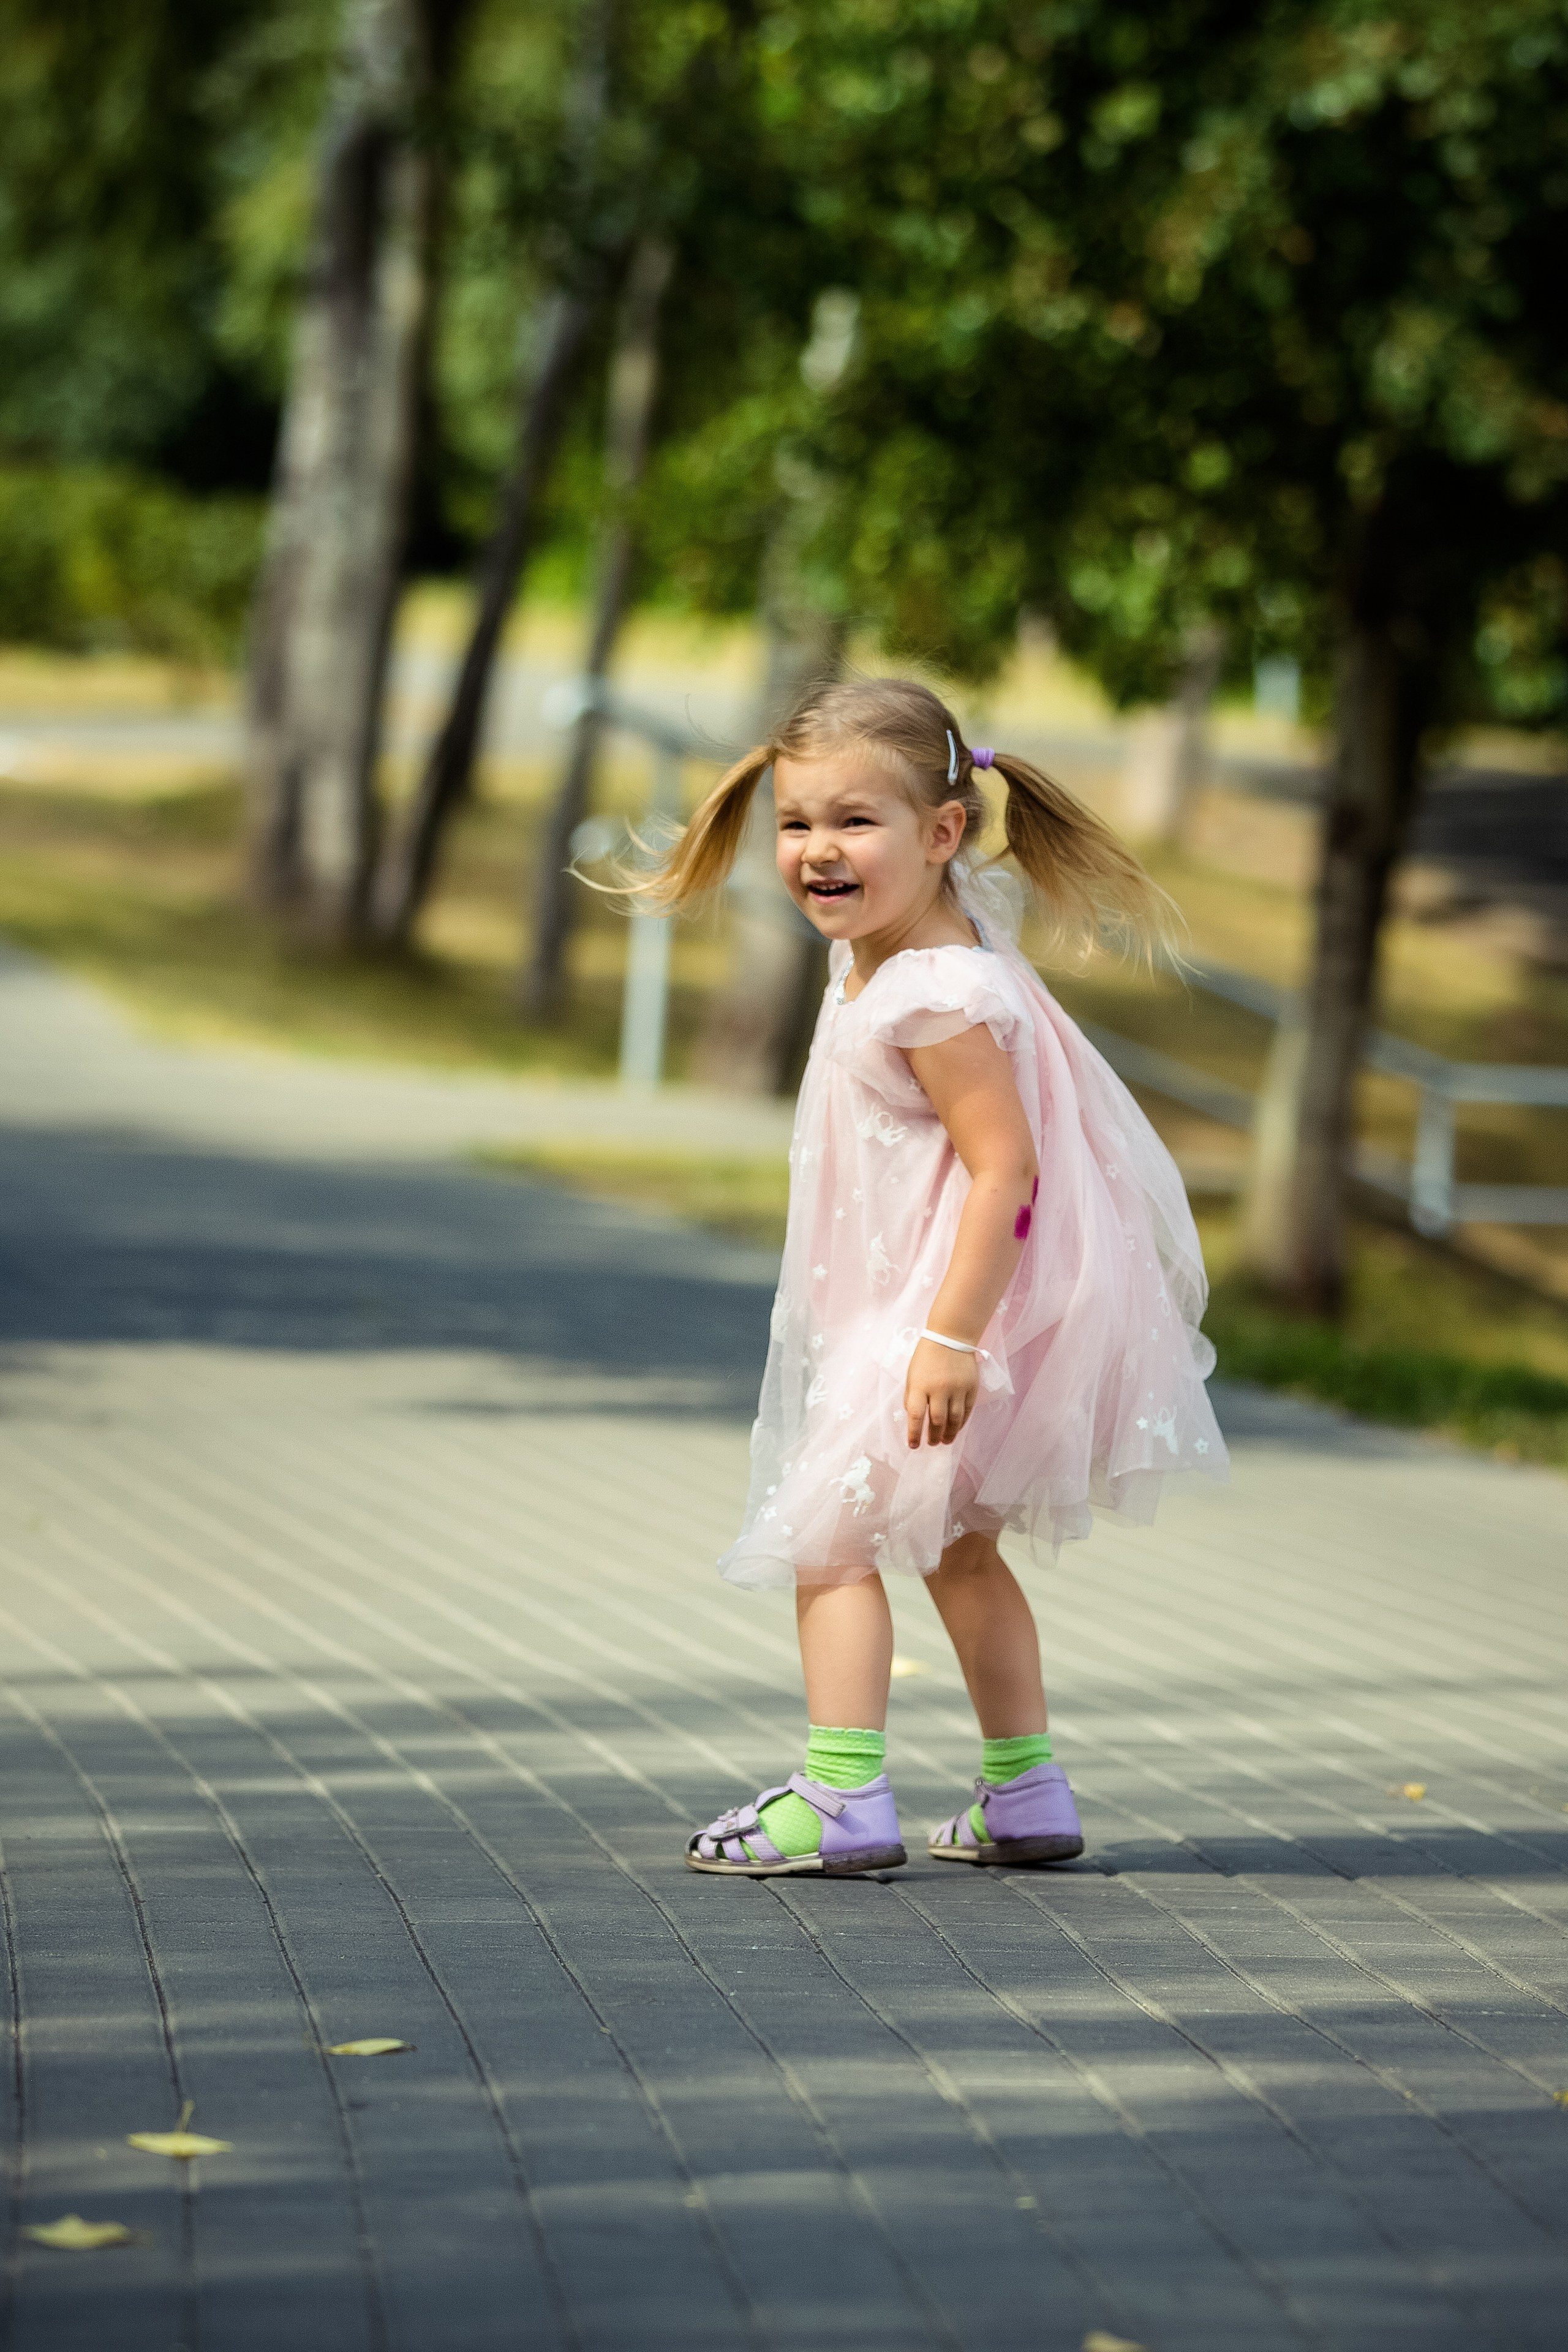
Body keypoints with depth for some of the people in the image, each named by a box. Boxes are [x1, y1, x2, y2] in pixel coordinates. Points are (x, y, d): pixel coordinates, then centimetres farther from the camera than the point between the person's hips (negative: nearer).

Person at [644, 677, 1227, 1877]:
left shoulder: (936, 999, -26)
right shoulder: (879, 955, 6)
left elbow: (1004, 1167, -29)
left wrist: (950, 1337, -32)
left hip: (952, 1314, -11)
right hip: (903, 1312, 11)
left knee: (829, 1533, -7)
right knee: (955, 1545, 20)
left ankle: (842, 1799, -8)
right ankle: (1027, 1795, 27)